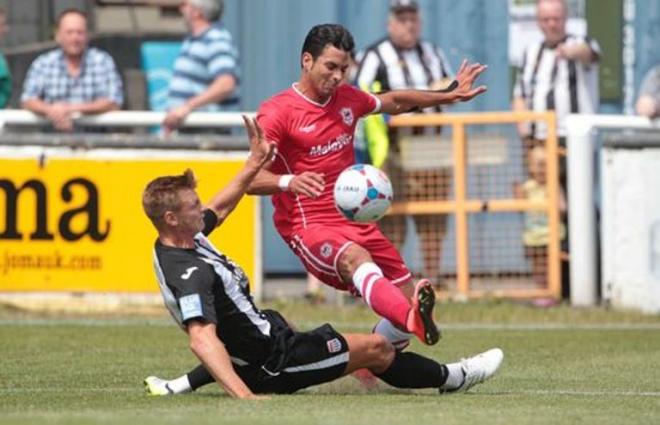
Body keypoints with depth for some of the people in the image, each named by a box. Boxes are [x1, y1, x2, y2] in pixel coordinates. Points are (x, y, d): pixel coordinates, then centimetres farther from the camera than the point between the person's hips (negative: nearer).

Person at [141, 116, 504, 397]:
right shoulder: (191, 274, -33)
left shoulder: (182, 241, -3)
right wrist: (243, 395, -55)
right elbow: (201, 339, -45)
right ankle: (449, 378, 28)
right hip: (271, 366, -10)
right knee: (376, 347, 5)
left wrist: (254, 163, 14)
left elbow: (219, 209, 18)